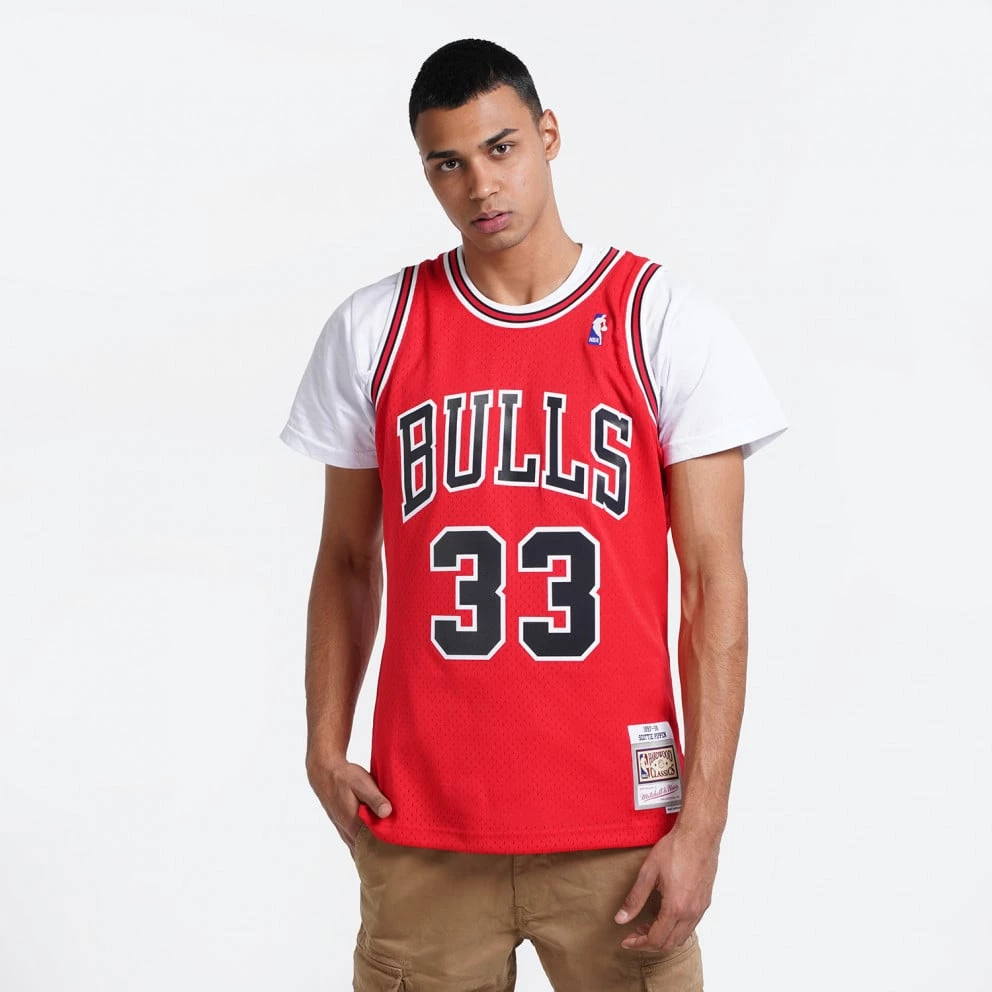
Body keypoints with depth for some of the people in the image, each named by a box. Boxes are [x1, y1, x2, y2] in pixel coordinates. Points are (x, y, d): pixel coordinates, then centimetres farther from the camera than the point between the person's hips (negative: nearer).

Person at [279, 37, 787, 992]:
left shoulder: (665, 321, -2)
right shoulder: (370, 331, 6)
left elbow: (715, 581, -4)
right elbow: (346, 561, 12)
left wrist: (702, 823, -9)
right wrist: (324, 745, -2)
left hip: (616, 828, -1)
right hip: (420, 827, 2)